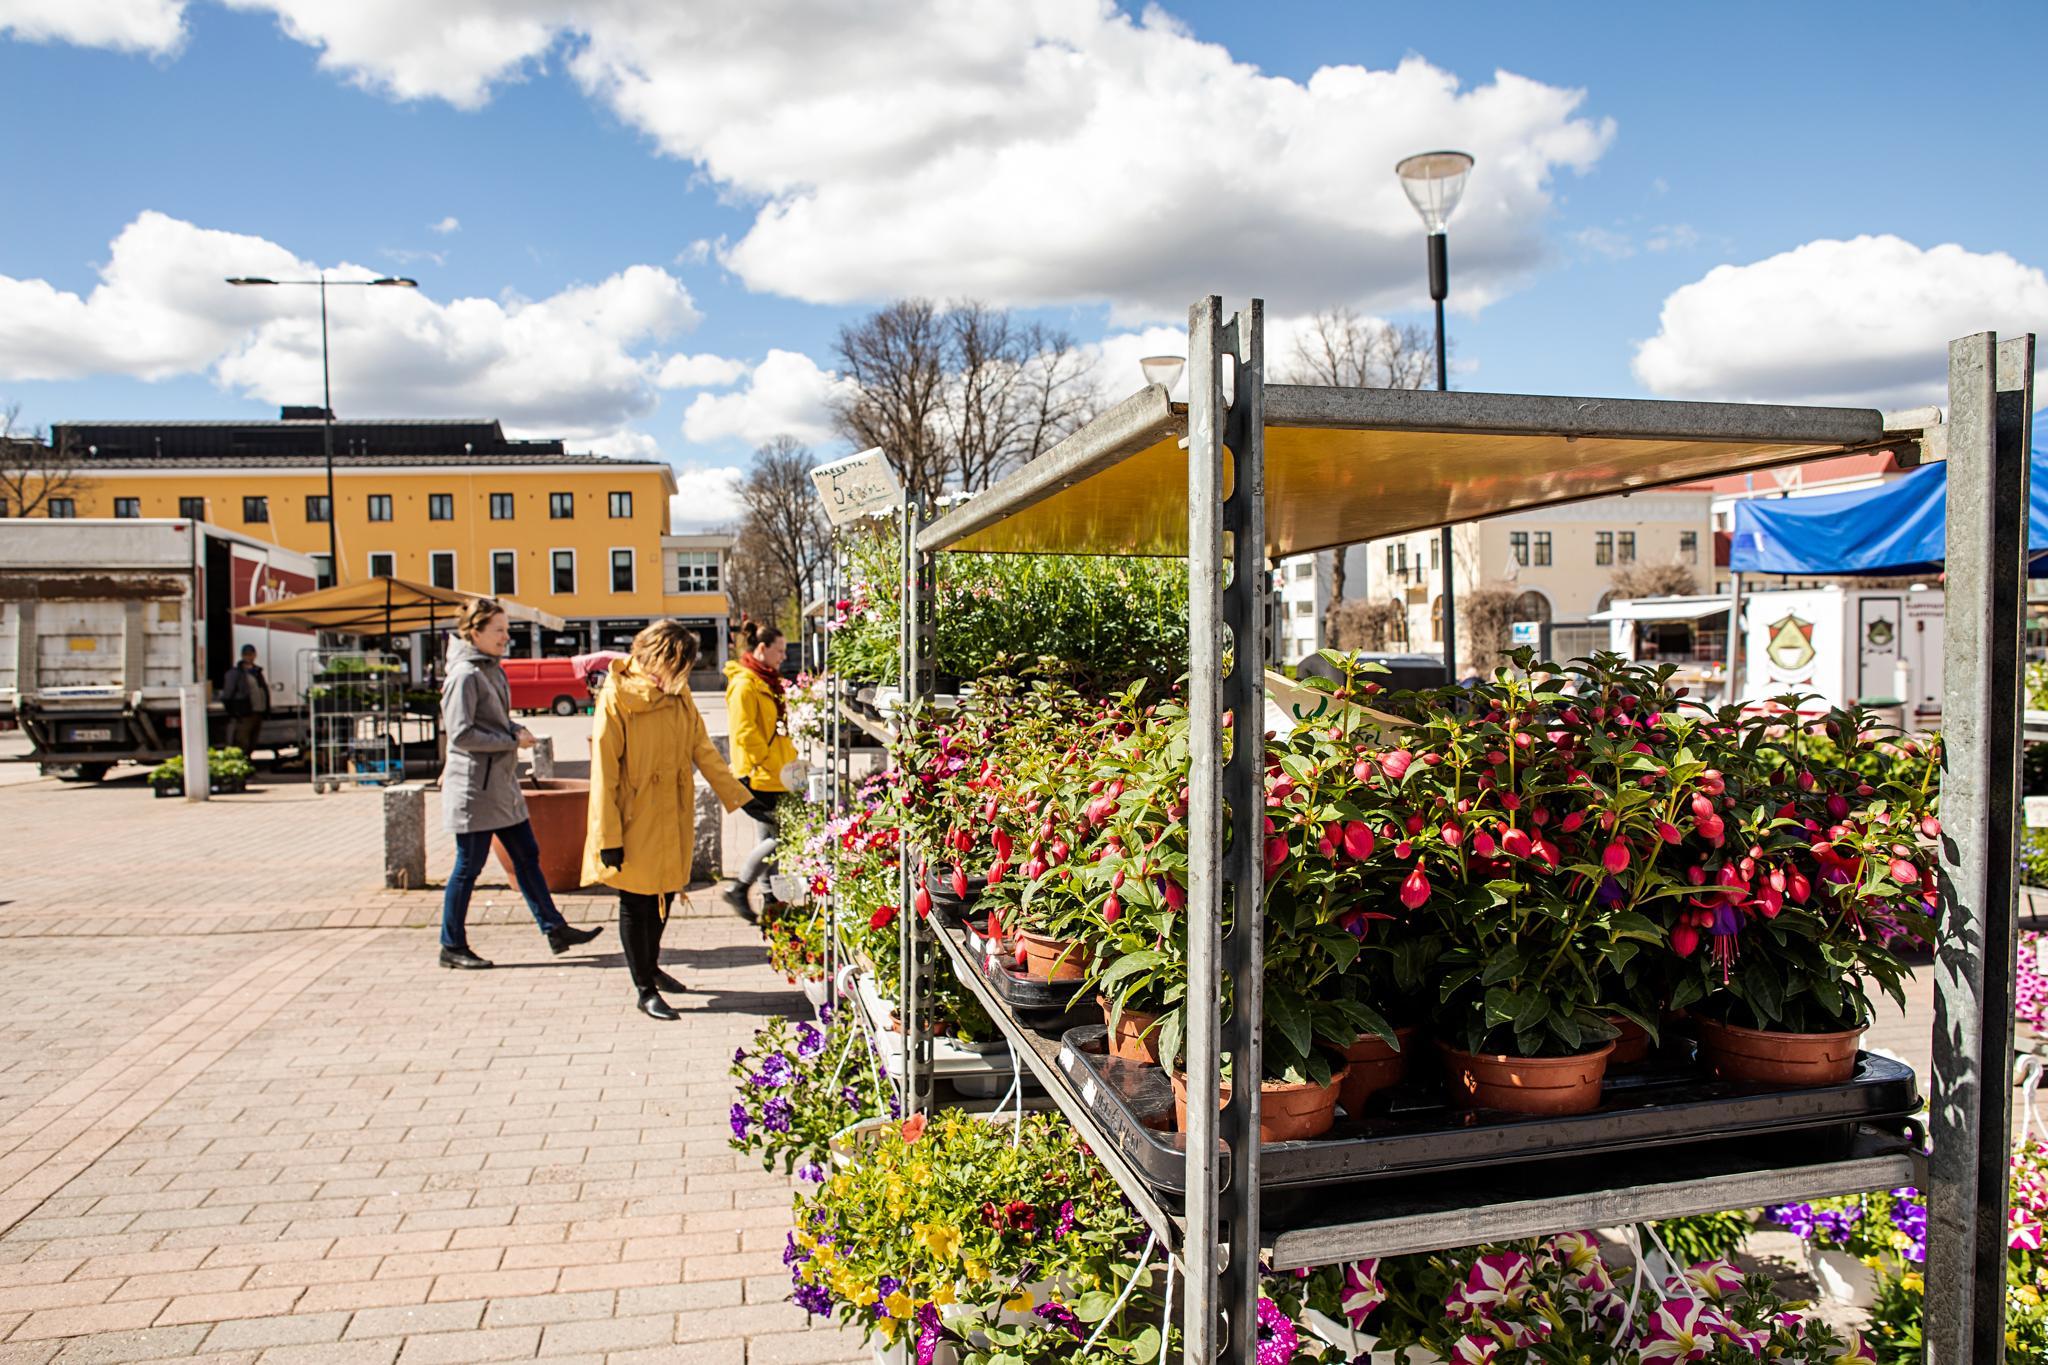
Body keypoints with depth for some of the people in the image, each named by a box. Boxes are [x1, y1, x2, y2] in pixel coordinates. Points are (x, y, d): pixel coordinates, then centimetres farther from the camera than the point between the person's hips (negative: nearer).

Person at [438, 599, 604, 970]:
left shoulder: (492, 670, 13)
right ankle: (452, 946, 13)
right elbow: (461, 734, -20)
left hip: (502, 786, 9)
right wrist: (513, 740, -15)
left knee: (527, 856, 11)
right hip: (474, 788, -9)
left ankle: (554, 929, 17)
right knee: (468, 867, 1)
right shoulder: (464, 675, -15)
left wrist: (518, 730, 1)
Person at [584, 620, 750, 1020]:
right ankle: (646, 991, 18)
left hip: (672, 821, 6)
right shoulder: (617, 698, -16)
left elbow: (703, 750, 7)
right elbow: (604, 772, -15)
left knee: (663, 896, 19)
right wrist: (608, 837, -16)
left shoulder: (679, 696, 3)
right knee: (635, 904, 6)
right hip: (634, 822, -6)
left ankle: (650, 967, 42)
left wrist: (741, 798, 3)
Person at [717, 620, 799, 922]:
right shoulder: (744, 684, -13)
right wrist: (774, 765, -17)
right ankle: (737, 889, 4)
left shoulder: (766, 682, 18)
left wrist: (791, 760, 16)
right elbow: (745, 734, -18)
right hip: (759, 779, -9)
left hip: (775, 778, 10)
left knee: (774, 839, 9)